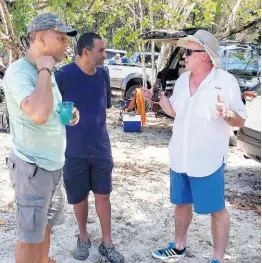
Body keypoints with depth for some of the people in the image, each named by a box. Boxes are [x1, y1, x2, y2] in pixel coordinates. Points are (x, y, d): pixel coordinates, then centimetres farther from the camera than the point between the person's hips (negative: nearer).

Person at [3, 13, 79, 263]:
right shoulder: (18, 71, -19)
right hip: (32, 167, -9)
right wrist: (45, 70, -24)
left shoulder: (45, 71, 9)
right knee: (30, 235, 6)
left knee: (45, 225, 21)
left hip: (53, 164, 9)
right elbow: (38, 114, -37)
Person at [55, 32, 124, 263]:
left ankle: (107, 243, 25)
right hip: (74, 149, -3)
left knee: (103, 195, 10)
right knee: (80, 197, 12)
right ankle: (84, 238, 35)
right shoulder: (64, 75, -16)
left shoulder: (103, 74, -1)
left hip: (101, 148, 3)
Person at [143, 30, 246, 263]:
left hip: (208, 161, -6)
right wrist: (159, 97, 2)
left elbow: (240, 121, -11)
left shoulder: (226, 81, -13)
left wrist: (227, 114, -33)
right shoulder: (182, 79, 6)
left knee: (216, 209, 7)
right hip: (179, 158, 7)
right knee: (182, 202, 20)